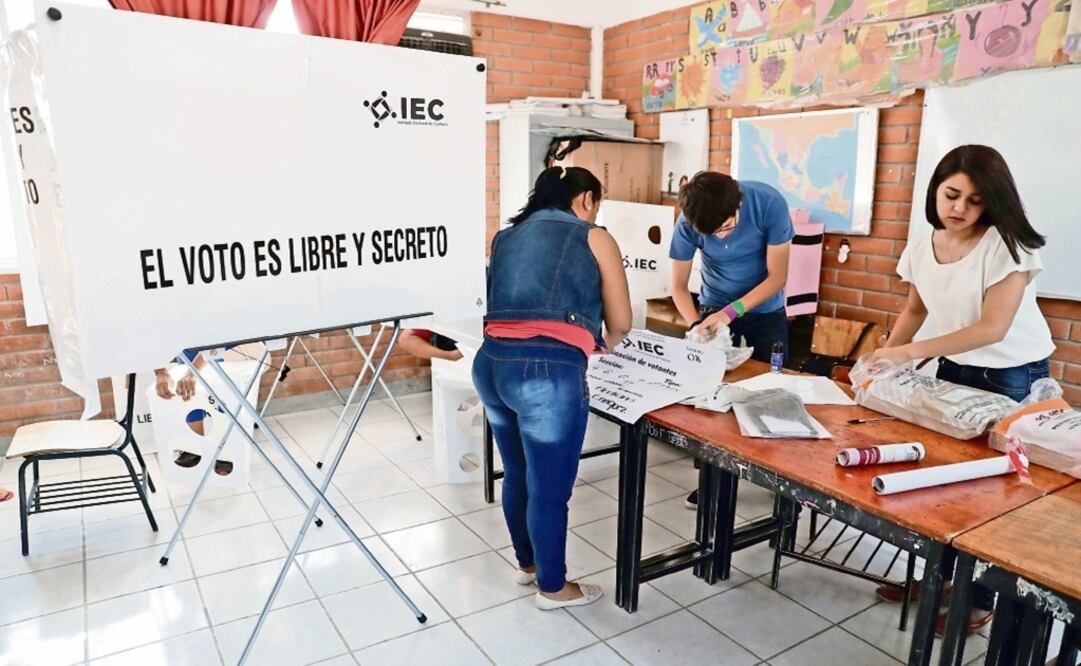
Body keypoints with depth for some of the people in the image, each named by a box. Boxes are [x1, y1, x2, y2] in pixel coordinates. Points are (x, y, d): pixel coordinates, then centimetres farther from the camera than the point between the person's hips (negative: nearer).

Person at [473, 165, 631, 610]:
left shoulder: (506, 236, 23)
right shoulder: (594, 238, 9)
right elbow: (621, 324, 12)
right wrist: (600, 344, 35)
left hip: (490, 363, 6)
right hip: (548, 371, -6)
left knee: (516, 475, 25)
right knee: (549, 487, 12)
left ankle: (528, 563, 46)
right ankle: (553, 587, 33)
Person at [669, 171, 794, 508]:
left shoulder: (769, 204, -28)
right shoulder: (688, 223, -24)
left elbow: (777, 277, -22)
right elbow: (678, 286, -14)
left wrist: (731, 312, -31)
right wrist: (696, 324, -30)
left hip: (765, 311, -1)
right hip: (714, 308, 1)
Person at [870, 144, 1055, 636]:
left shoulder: (1007, 245, -21)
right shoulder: (921, 246, -4)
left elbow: (992, 328, -27)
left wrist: (911, 352, -32)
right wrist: (884, 358, 0)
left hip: (1014, 379, -5)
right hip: (953, 371, 5)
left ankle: (982, 598, 19)